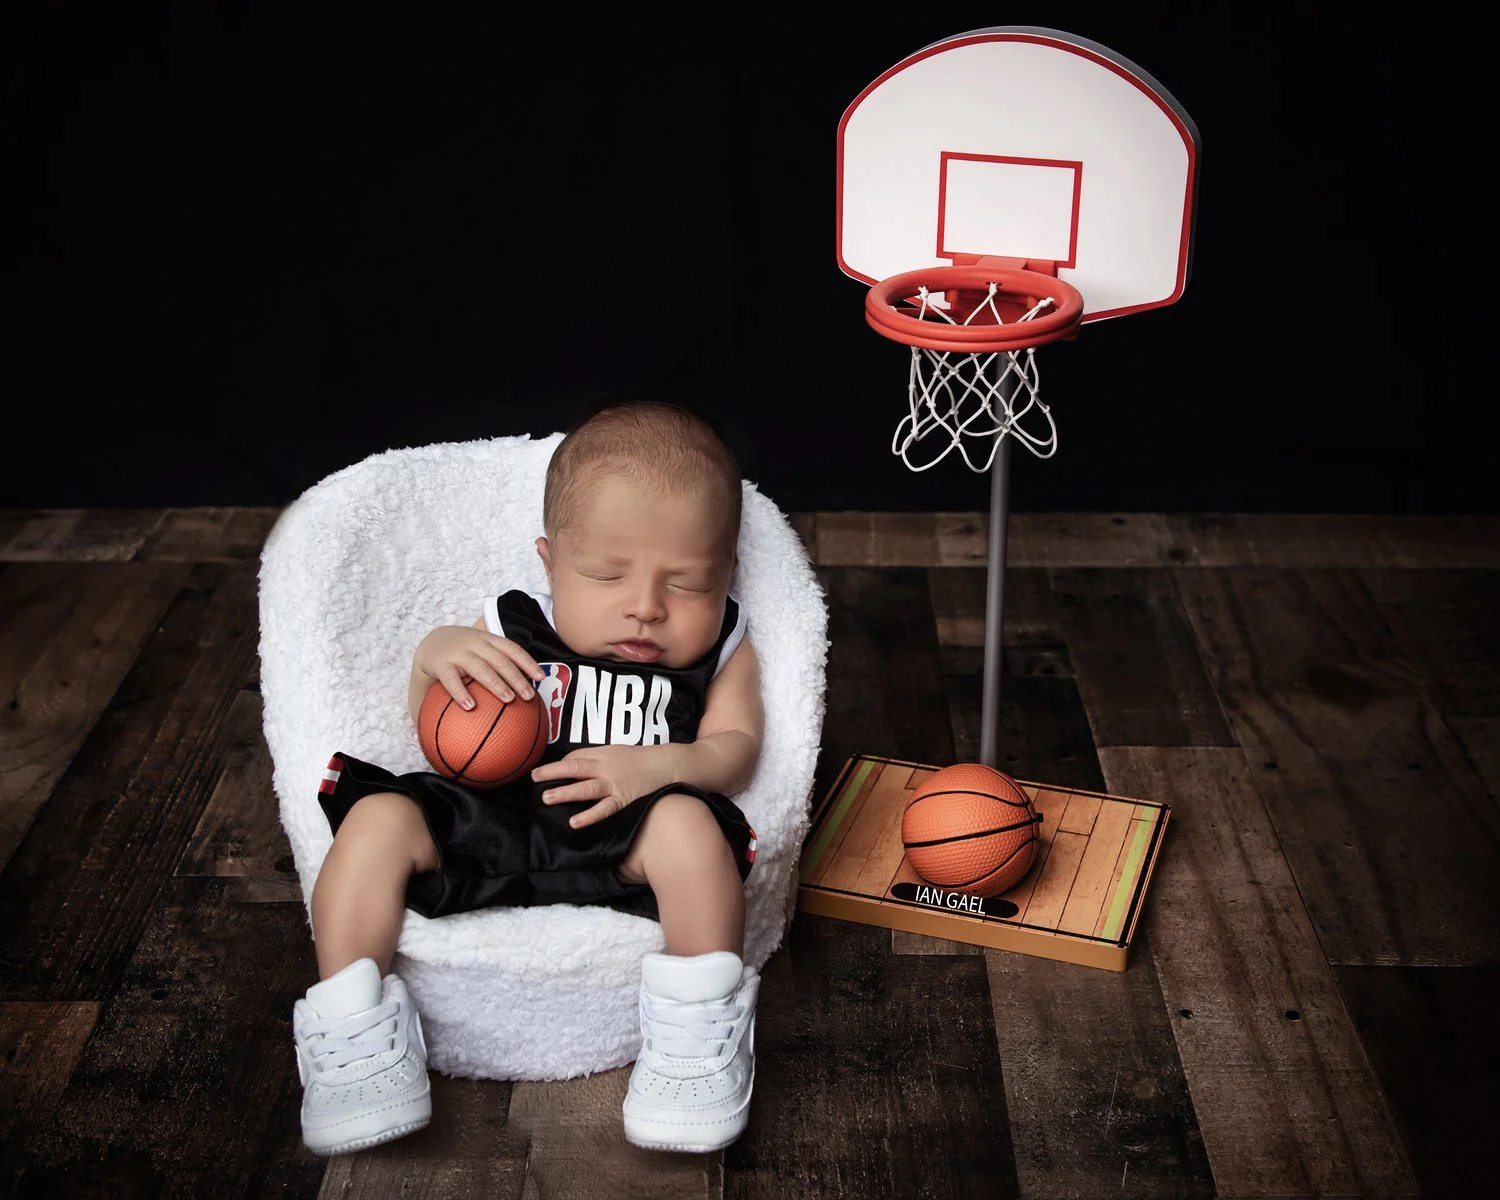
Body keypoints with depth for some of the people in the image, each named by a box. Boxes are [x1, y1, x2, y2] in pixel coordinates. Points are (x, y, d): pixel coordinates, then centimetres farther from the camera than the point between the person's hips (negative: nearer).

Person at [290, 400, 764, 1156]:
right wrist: (436, 655, -6)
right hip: (486, 822, 3)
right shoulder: (511, 630, 14)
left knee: (685, 822, -32)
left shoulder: (722, 651, 13)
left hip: (614, 843, -2)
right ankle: (351, 1035, -14)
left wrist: (654, 765, -21)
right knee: (379, 817, -19)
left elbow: (735, 747, 1)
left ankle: (701, 1032, -20)